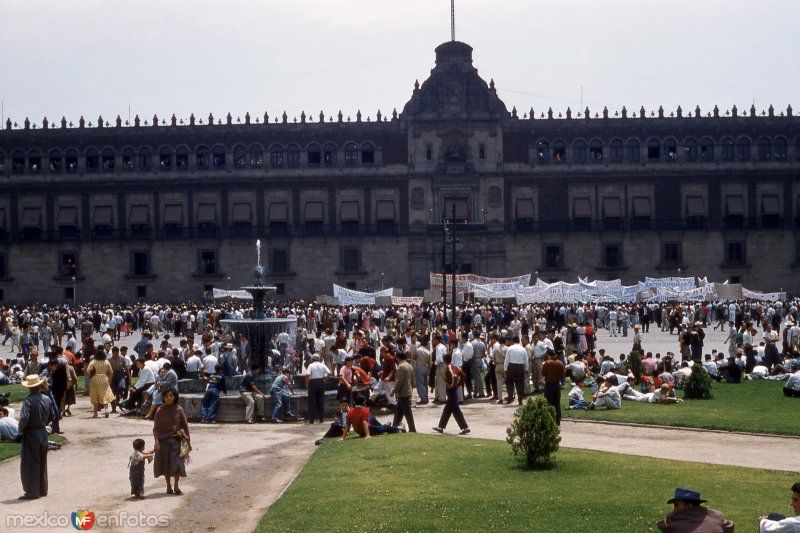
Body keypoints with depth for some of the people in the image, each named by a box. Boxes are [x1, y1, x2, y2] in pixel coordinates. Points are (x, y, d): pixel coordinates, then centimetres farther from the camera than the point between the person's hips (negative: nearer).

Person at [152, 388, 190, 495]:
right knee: (165, 464, 6)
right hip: (163, 441, 0)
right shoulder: (160, 411, -3)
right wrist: (156, 440, -11)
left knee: (177, 464, -2)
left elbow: (185, 425, 2)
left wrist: (187, 439, 0)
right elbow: (156, 427, 0)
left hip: (176, 440, 0)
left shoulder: (179, 410, -3)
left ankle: (176, 486, 13)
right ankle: (168, 486, 19)